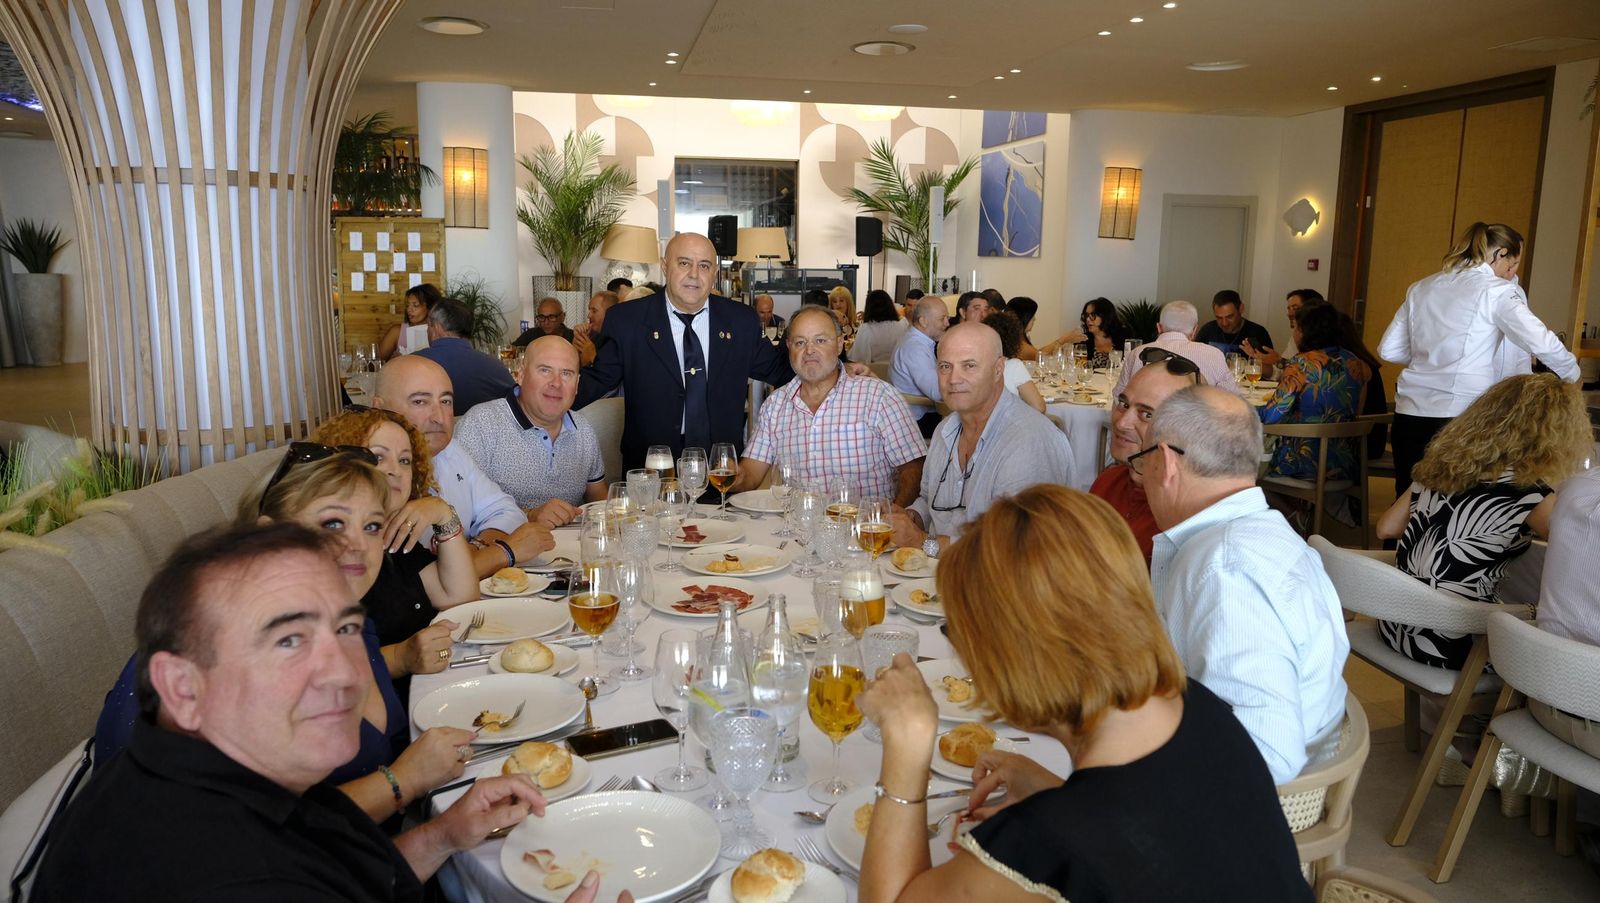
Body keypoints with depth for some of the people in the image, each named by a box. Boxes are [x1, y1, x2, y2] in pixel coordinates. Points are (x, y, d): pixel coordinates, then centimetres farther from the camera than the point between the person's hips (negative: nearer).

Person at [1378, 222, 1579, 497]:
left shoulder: (1421, 288, 13)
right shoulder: (1497, 291, -2)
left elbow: (1388, 350, 14)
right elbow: (1540, 342, -12)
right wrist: (1572, 374, 4)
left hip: (1410, 412, 5)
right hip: (1461, 414, -5)